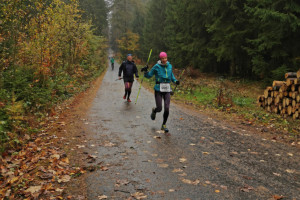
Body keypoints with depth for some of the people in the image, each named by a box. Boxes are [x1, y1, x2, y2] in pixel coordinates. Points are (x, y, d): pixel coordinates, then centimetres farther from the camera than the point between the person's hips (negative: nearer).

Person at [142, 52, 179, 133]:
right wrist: (145, 71, -18)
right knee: (159, 108, -4)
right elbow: (149, 75, 2)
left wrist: (175, 81, 5)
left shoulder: (169, 66, 6)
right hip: (158, 89, -3)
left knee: (167, 108, -7)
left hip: (167, 90, 3)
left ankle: (164, 125, 12)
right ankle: (154, 111, 36)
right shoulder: (156, 67, -6)